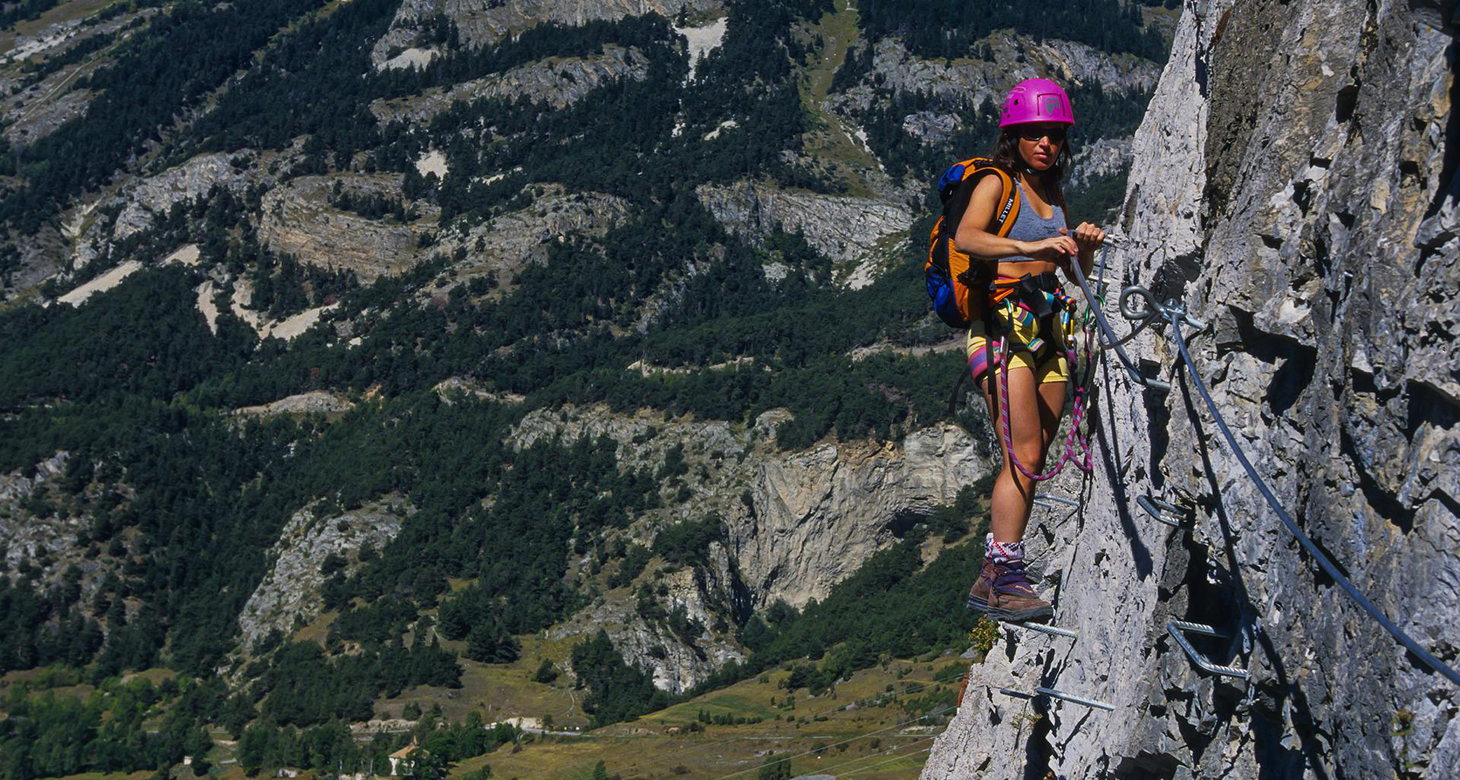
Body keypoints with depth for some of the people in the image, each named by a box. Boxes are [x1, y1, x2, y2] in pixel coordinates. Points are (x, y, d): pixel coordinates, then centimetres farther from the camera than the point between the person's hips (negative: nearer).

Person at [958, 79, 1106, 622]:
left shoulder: (1053, 194, 19)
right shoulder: (995, 185, -2)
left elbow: (1076, 272, 22)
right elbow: (965, 238, -23)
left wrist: (1085, 247, -1)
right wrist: (1030, 247, -37)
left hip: (1048, 330, 7)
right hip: (1004, 326, -7)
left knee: (1032, 462, 3)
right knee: (1023, 457, -16)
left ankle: (996, 577, 7)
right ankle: (1001, 577, -17)